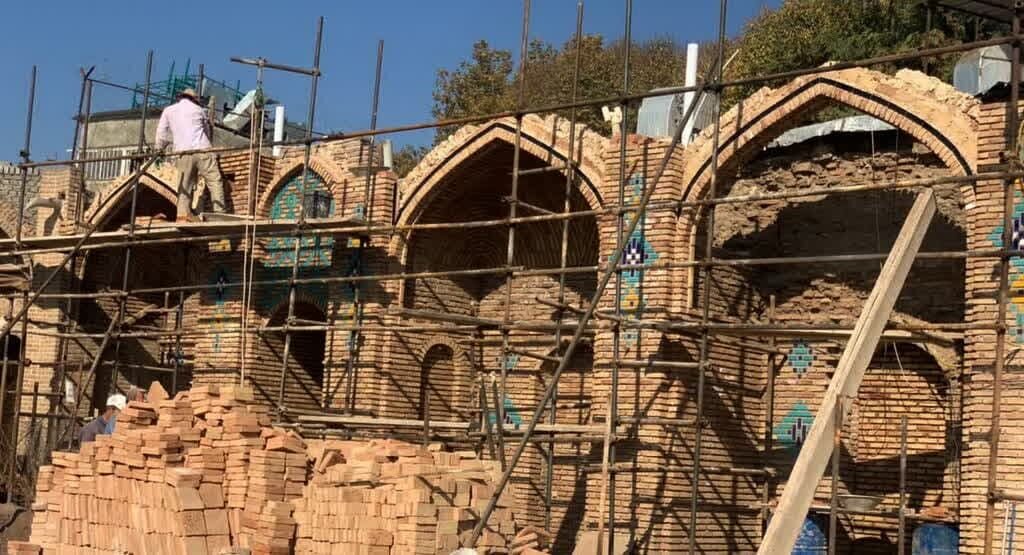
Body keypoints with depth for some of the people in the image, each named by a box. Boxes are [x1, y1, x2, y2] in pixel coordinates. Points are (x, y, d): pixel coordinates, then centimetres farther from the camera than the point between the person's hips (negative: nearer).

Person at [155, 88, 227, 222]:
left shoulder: (168, 110, 15)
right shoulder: (198, 109, 16)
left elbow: (161, 133, 14)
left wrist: (158, 150, 26)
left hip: (183, 153, 2)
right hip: (202, 150, -1)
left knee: (185, 185, 3)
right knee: (214, 181, -2)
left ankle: (183, 214, -7)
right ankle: (219, 212, -10)